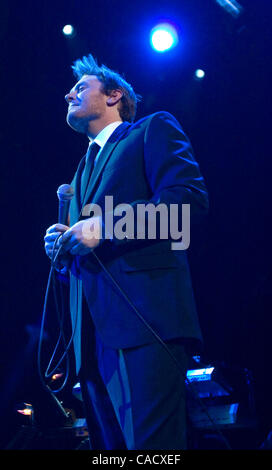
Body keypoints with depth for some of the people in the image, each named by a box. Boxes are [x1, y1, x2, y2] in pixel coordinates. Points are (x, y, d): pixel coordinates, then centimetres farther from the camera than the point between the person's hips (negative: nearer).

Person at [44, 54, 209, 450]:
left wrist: (103, 227, -12)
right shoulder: (85, 167, 33)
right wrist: (64, 243, 8)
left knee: (151, 444, -16)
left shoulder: (153, 130, 11)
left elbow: (189, 196, -7)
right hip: (94, 331, 8)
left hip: (144, 314, -7)